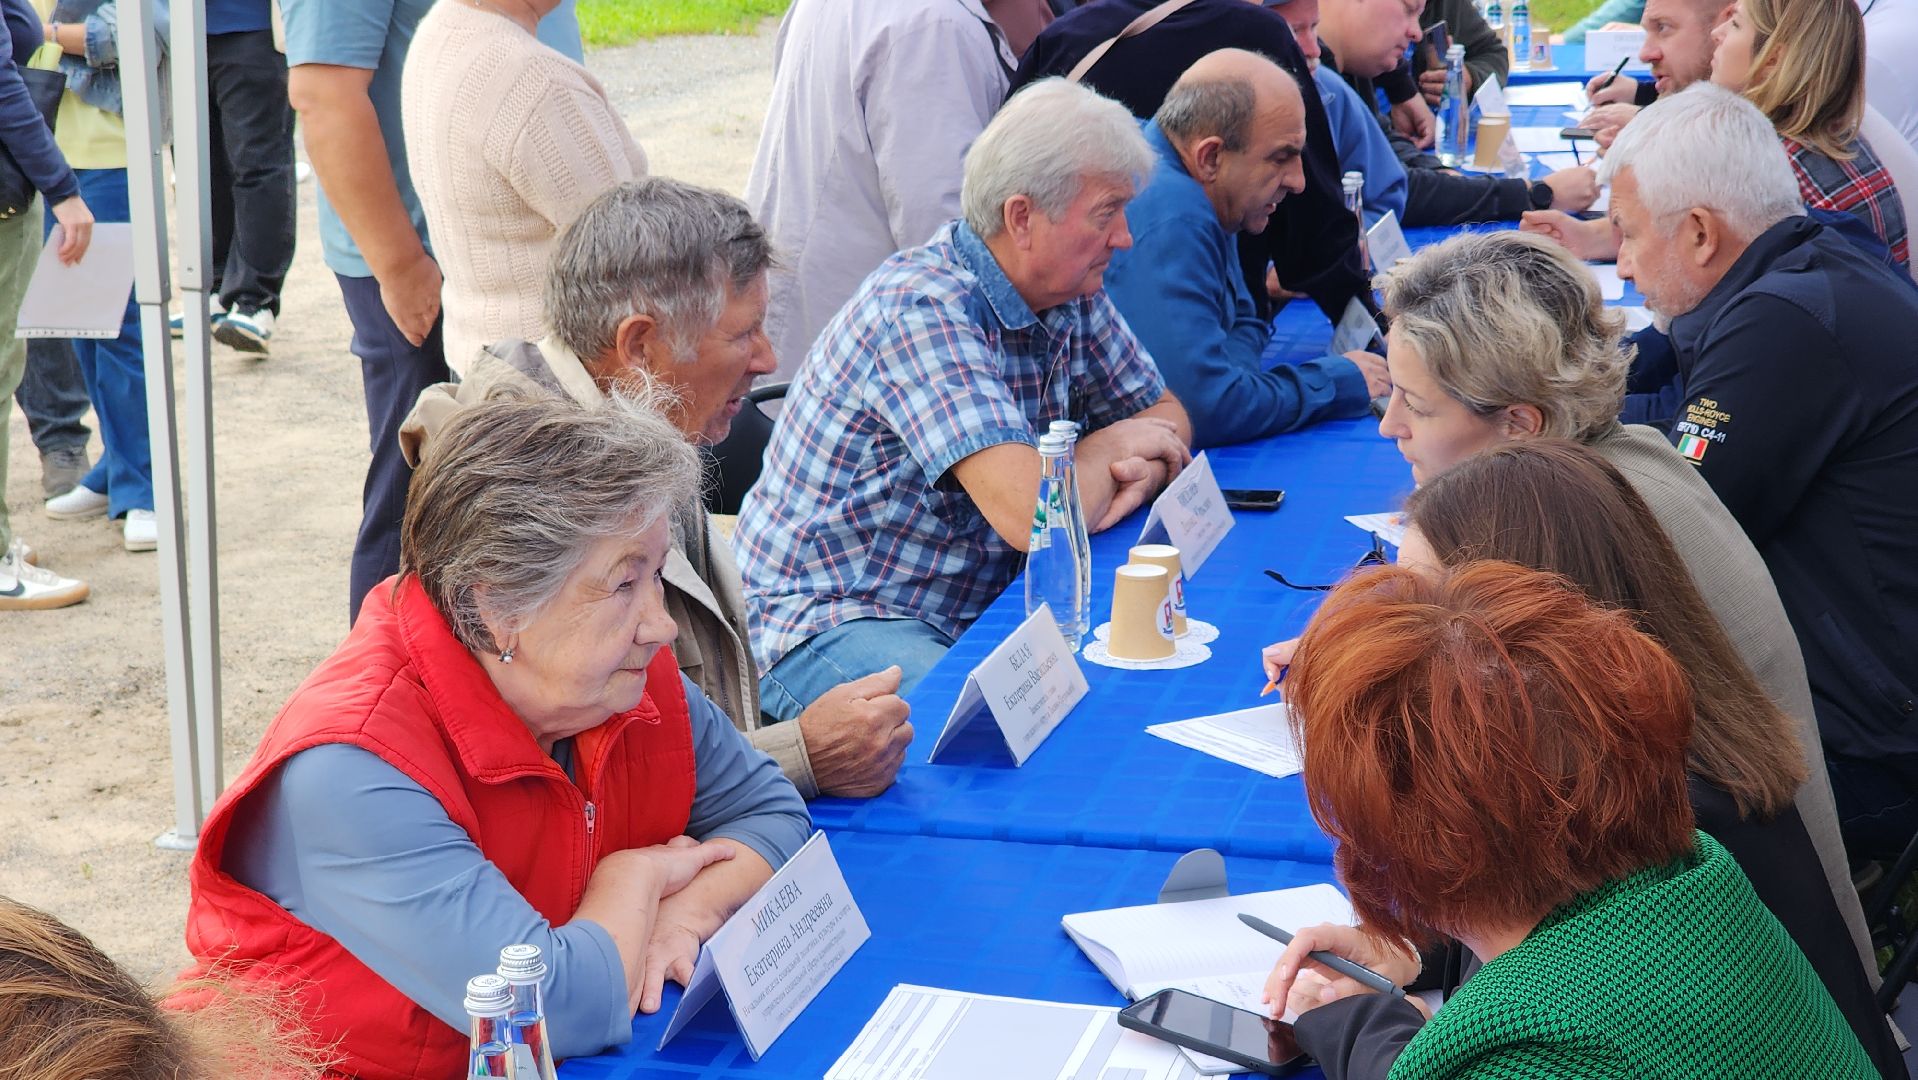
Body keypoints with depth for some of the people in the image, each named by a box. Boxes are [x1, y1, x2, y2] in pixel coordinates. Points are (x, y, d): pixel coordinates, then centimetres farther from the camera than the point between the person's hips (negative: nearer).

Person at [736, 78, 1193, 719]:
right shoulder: (920, 310, -24)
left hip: (972, 611, 8)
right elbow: (1033, 517, -33)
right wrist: (1107, 448, -10)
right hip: (828, 620, -8)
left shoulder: (1070, 292, 3)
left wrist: (1137, 475, -10)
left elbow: (1166, 416, 15)